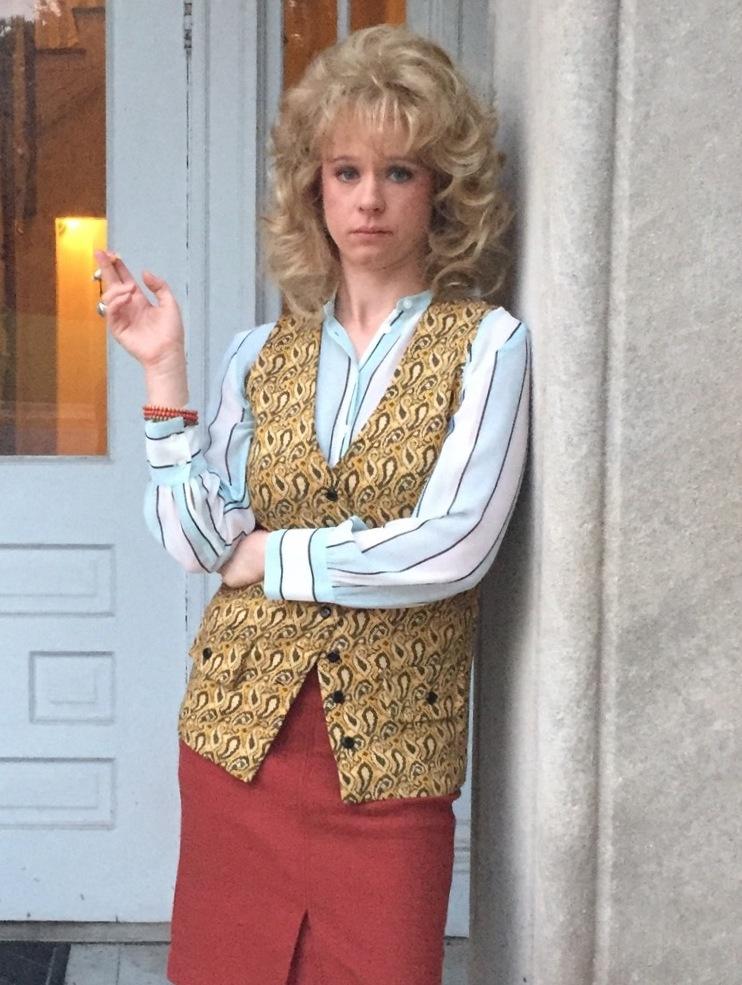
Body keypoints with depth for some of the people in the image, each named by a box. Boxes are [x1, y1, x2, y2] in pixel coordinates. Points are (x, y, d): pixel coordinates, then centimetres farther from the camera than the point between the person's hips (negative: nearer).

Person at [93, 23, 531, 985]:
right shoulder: (261, 354, 7)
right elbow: (197, 539, -1)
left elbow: (454, 547, -15)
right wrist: (164, 370, -5)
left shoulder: (487, 344, -4)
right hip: (239, 727, 3)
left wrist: (264, 555, -7)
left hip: (388, 750, -3)